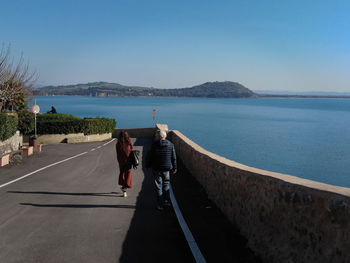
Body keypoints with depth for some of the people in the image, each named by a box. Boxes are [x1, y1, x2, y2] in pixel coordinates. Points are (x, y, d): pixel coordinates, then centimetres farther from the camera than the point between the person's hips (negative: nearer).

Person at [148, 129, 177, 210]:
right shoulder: (170, 145, 0)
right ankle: (166, 201, 13)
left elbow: (151, 157, -5)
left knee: (158, 186, 6)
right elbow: (173, 158, 4)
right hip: (167, 168, 2)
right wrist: (174, 167, 12)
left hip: (157, 169, -2)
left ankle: (160, 205, 9)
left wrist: (148, 165, 9)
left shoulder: (154, 145, -9)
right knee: (166, 184, 18)